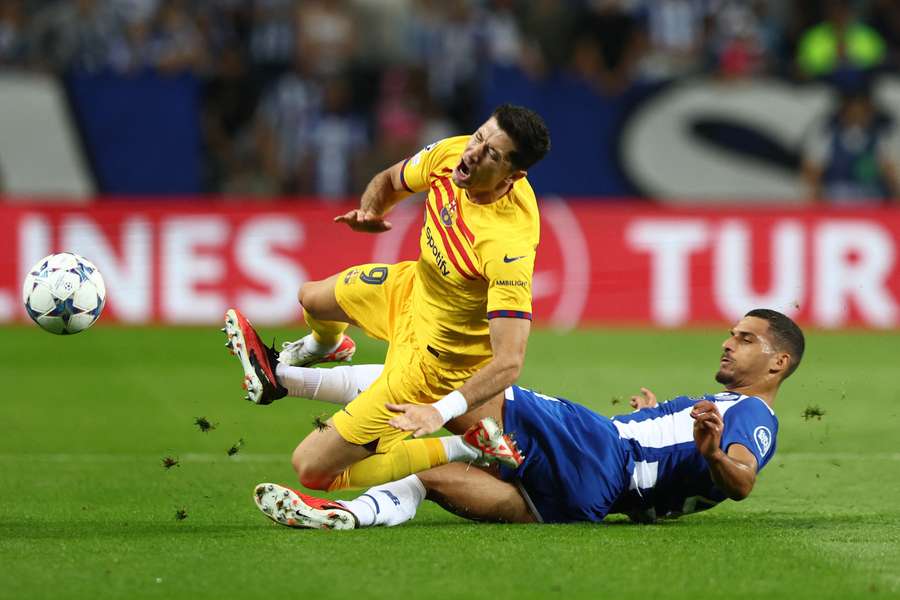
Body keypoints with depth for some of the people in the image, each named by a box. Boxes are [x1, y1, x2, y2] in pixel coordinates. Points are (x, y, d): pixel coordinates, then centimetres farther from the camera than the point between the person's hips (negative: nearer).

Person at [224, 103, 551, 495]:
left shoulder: (508, 246, -41)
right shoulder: (450, 154, -20)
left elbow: (508, 363, -41)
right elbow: (389, 181, 4)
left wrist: (441, 411, -50)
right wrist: (369, 211, -17)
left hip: (434, 361, -7)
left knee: (312, 469, -6)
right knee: (312, 297, 32)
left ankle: (461, 450, 4)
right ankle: (326, 345, 67)